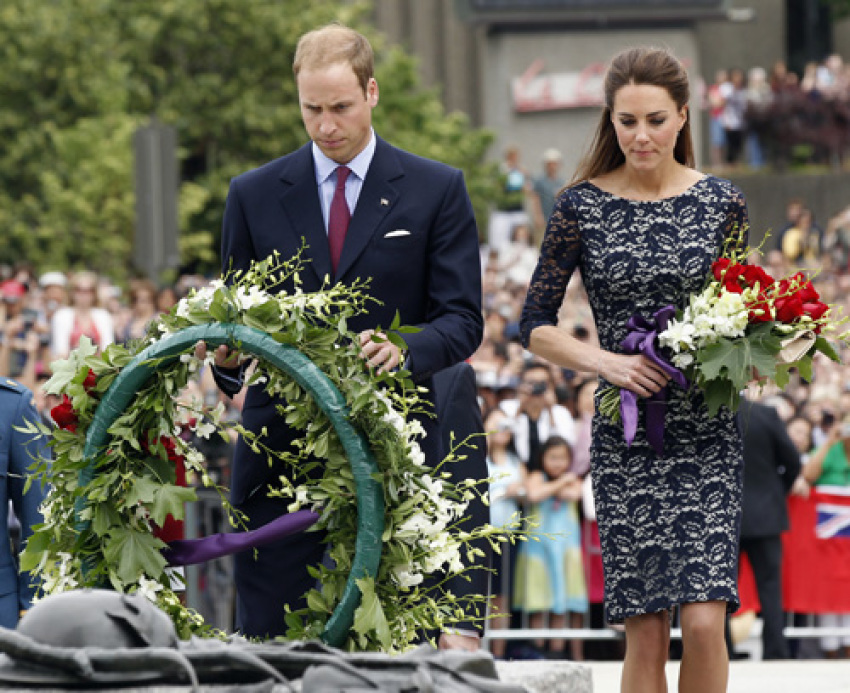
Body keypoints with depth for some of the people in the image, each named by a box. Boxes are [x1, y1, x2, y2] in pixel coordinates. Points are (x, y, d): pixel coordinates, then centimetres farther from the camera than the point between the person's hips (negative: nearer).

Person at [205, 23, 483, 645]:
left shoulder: (436, 190, 6)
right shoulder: (254, 195, 11)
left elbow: (463, 319, 0)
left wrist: (405, 351, -21)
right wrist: (226, 354, -12)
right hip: (279, 451, 2)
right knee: (266, 639, -3)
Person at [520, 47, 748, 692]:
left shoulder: (722, 202, 3)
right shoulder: (582, 207, 1)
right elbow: (536, 325, 4)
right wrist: (604, 361, -13)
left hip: (707, 437, 0)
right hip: (626, 439, 0)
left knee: (703, 621, -12)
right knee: (645, 635, -1)